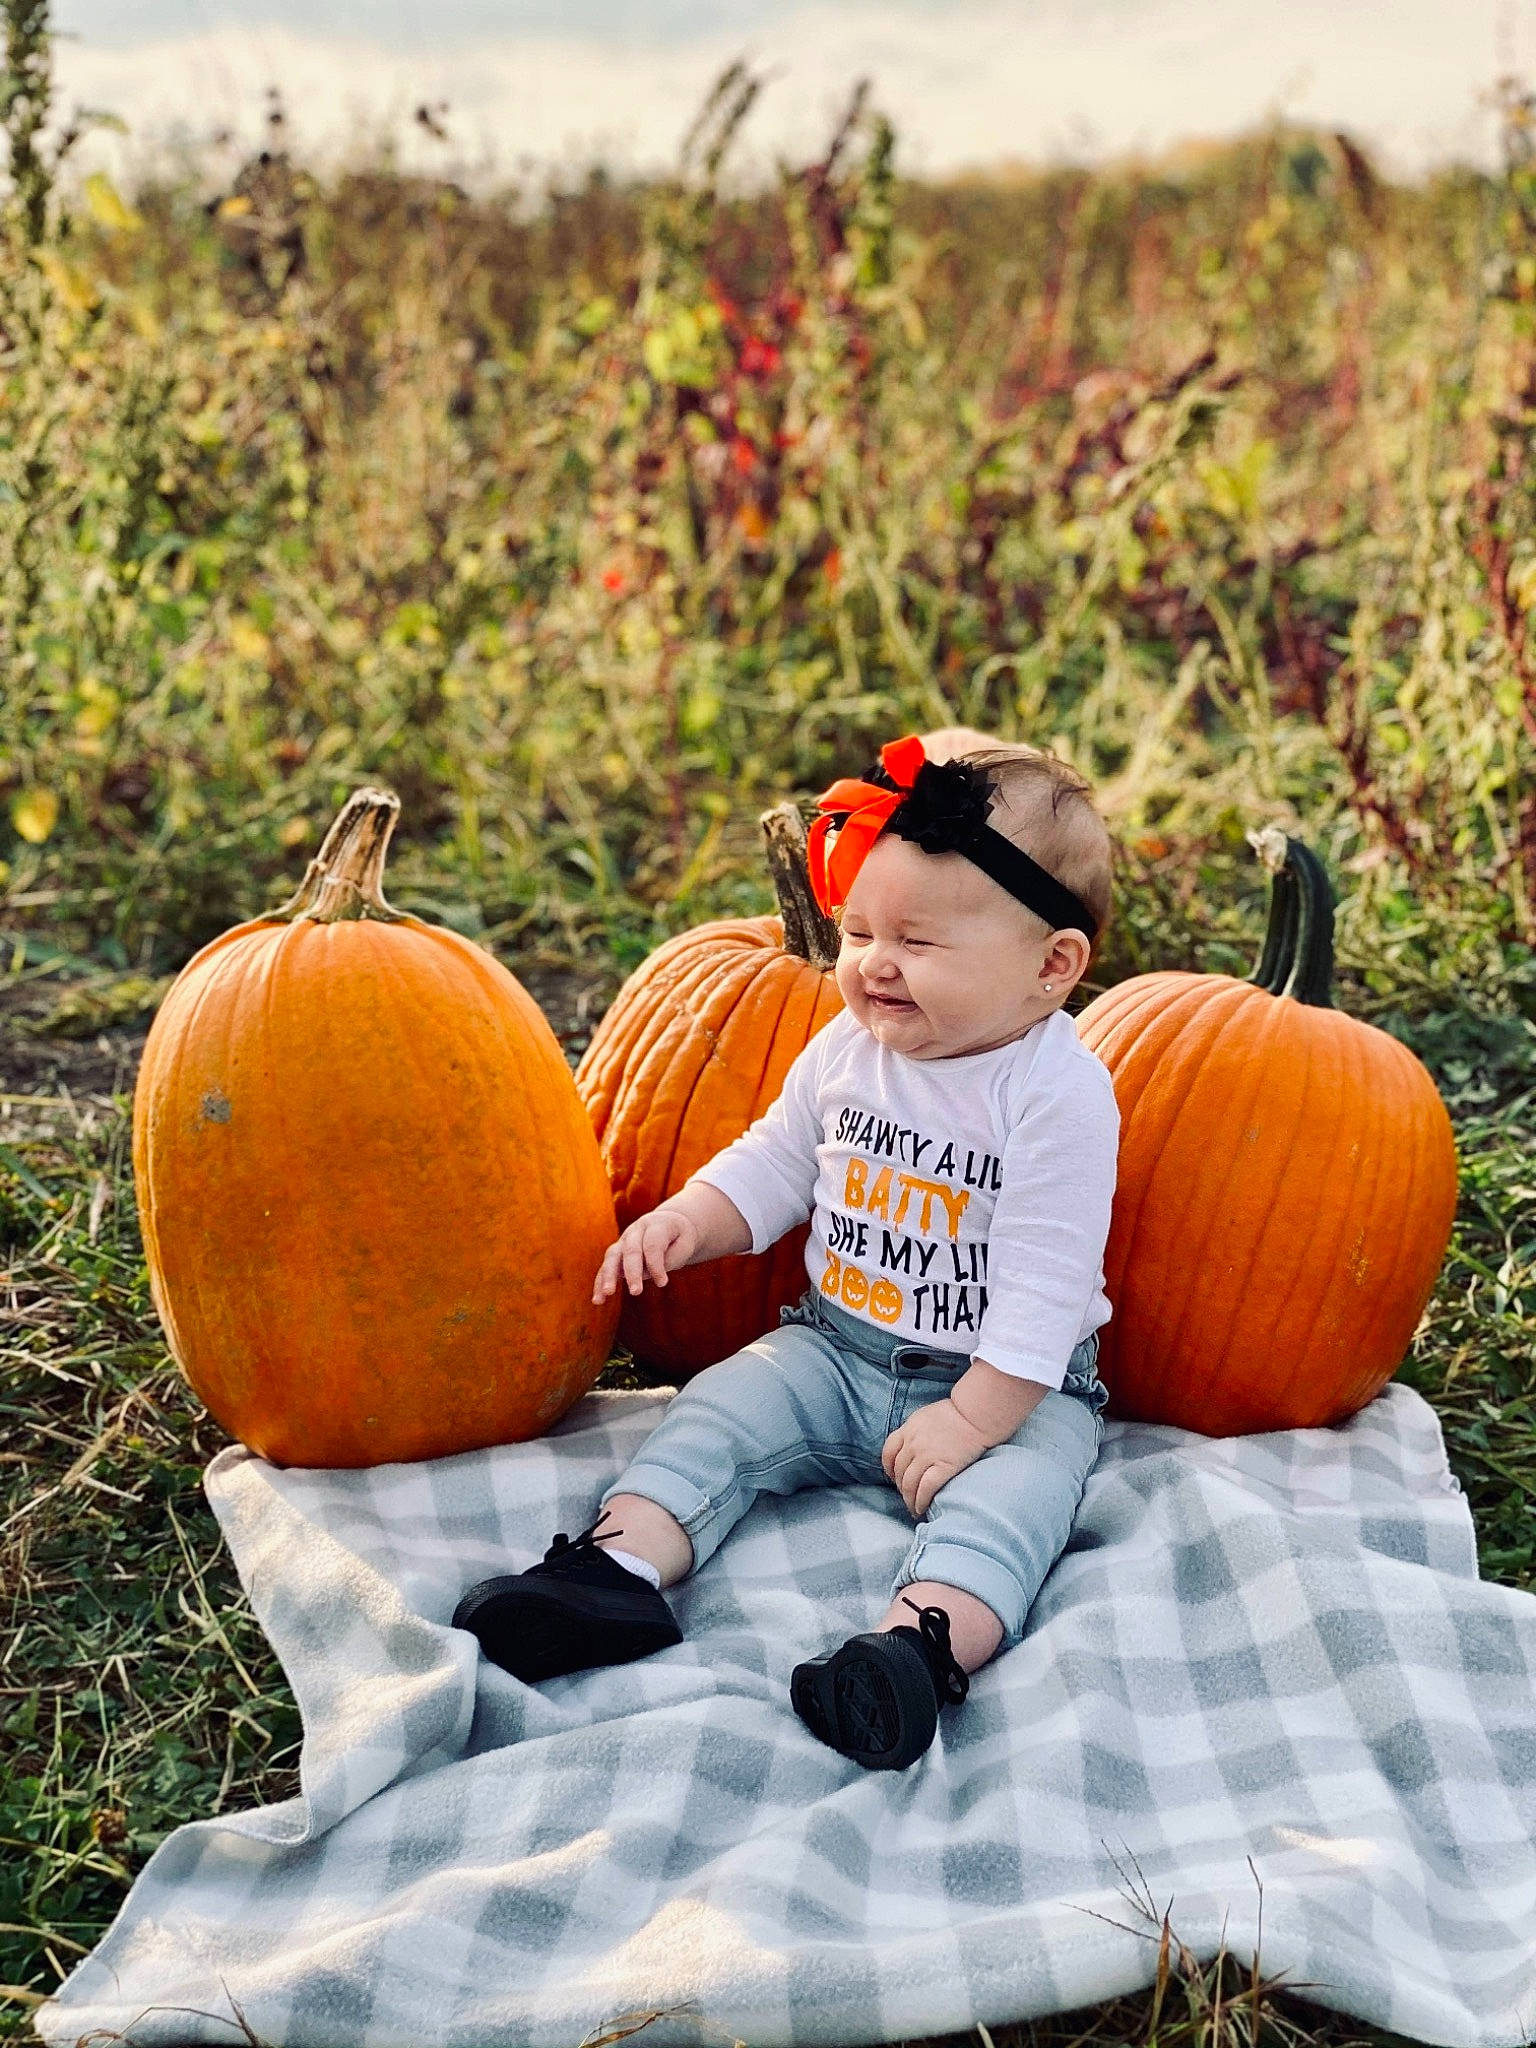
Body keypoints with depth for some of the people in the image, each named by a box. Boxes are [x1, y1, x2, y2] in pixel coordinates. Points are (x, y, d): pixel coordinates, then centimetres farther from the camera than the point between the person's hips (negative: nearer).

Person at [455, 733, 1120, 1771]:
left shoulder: (1062, 1096, -18)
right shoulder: (848, 1050, 0)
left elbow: (1042, 1285, -20)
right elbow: (773, 1164, 13)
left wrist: (972, 1417, -23)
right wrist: (686, 1222, -7)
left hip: (1013, 1381, -5)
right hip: (839, 1350, 5)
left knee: (1008, 1489, -32)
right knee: (724, 1406, -15)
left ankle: (926, 1638, -52)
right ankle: (622, 1562, -27)